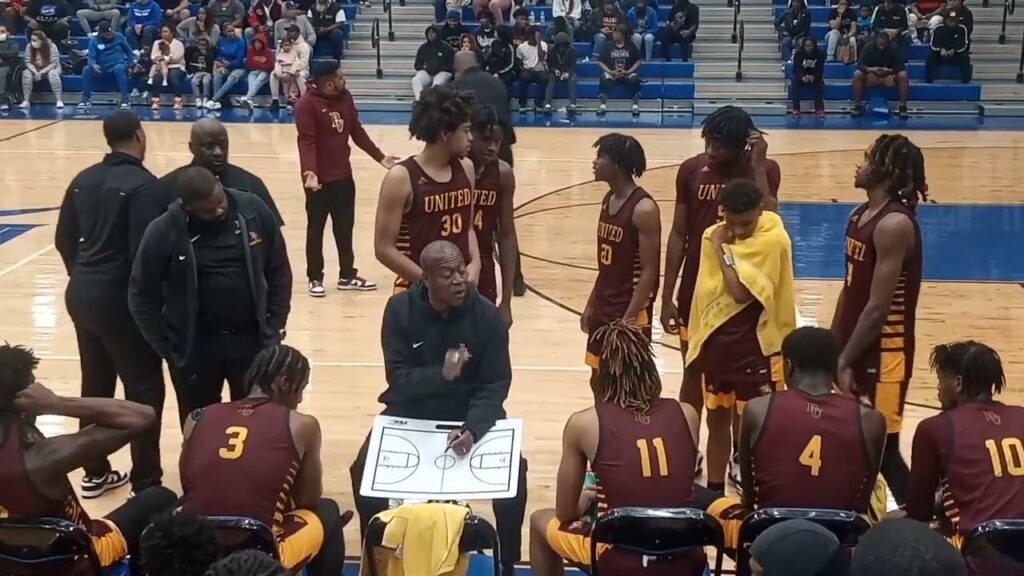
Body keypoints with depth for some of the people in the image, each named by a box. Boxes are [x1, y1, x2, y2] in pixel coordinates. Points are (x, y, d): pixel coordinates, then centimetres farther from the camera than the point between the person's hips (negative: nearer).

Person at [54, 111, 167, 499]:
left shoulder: (84, 179, 7)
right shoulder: (142, 184, -16)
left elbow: (64, 240, 12)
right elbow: (144, 250, -21)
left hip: (82, 294, 8)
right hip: (122, 299, -8)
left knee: (95, 384, 18)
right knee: (144, 390, 2)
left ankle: (95, 473, 29)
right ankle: (145, 484, 7)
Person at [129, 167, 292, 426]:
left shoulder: (254, 211, -9)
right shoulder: (165, 232, -16)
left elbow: (279, 272, 3)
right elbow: (142, 297, -6)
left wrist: (274, 329, 1)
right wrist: (167, 349, -5)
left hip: (250, 339, 2)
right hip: (194, 347, -1)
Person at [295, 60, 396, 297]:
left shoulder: (345, 98, 3)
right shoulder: (306, 105, -17)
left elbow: (357, 132, 10)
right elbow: (306, 141, -23)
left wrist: (380, 157, 9)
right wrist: (309, 171, -36)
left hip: (344, 176, 7)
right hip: (319, 179, -7)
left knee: (345, 228, 14)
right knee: (316, 229, 6)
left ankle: (347, 276, 25)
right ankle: (315, 279, 18)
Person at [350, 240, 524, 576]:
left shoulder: (487, 315, -14)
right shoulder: (400, 309, -13)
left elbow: (496, 384, -14)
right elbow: (398, 378, -16)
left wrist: (473, 429, -32)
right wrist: (441, 374, -36)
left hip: (471, 415, 0)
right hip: (410, 414, 1)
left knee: (514, 470, -22)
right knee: (364, 471, -19)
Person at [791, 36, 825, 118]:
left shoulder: (819, 53, -14)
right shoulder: (798, 53, -16)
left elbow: (820, 70, -14)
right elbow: (796, 69, -19)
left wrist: (813, 77, -37)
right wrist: (802, 77, -42)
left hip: (814, 76, 0)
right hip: (800, 76, 0)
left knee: (820, 82, -31)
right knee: (794, 81, -32)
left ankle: (819, 109, -32)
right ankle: (796, 110, -34)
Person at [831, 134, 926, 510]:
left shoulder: (894, 225, -21)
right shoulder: (862, 215, 8)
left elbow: (878, 308, -22)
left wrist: (844, 362, -17)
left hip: (883, 354, -9)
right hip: (857, 349, 9)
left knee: (883, 448, -2)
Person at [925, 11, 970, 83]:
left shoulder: (962, 29, -5)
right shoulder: (938, 29, -5)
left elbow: (964, 45, -9)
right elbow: (933, 45, -8)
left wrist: (954, 50, -28)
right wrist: (941, 49, -30)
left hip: (956, 55, 0)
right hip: (940, 55, 0)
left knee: (965, 58, -30)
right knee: (930, 56, -28)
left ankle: (965, 82, -25)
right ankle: (928, 82, -27)